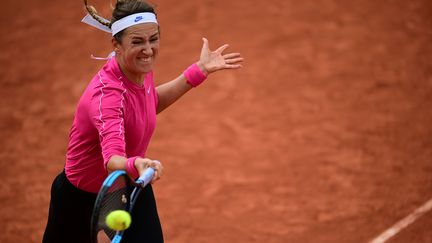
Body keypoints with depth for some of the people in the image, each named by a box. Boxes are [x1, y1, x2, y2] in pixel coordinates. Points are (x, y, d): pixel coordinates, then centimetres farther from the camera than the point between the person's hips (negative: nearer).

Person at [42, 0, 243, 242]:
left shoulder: (141, 68, -13)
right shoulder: (106, 93, -36)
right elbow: (112, 158, -50)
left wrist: (199, 70, 5)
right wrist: (136, 165, -72)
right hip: (82, 196, -5)